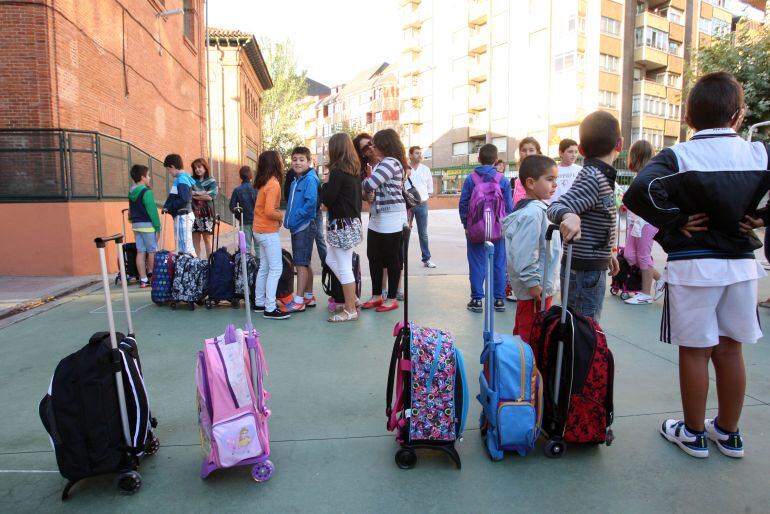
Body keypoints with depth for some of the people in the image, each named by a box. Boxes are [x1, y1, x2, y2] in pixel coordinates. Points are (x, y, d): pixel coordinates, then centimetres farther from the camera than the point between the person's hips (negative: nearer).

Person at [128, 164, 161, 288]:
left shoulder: (131, 192, 11)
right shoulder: (146, 192, -14)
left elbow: (131, 211, 15)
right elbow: (152, 211, -17)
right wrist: (158, 227, -14)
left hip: (136, 225, 7)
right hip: (147, 225, -7)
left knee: (140, 252, 6)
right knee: (152, 252, 0)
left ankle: (143, 280, 7)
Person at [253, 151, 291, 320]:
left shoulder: (265, 182, 10)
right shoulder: (273, 184, -18)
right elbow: (269, 211, -26)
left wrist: (277, 214, 3)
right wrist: (281, 215, -9)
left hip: (261, 230, 9)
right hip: (269, 232, -9)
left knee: (264, 267, 16)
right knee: (276, 269, -6)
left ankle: (259, 303, 24)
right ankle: (270, 309, -5)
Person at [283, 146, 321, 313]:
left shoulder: (310, 179, -12)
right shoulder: (294, 181, 15)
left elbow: (311, 202, -22)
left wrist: (296, 217, -17)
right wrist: (288, 220, 9)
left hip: (305, 227, -9)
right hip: (295, 227, 9)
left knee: (301, 263, -7)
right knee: (304, 263, 14)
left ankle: (299, 300, -3)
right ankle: (309, 297, 24)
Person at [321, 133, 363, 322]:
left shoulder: (337, 172, -16)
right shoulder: (354, 170, 10)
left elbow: (327, 199, -15)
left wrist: (325, 184, 0)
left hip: (342, 226, -9)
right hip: (353, 222, 9)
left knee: (344, 267, -1)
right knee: (331, 260, 20)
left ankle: (350, 310, 9)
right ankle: (352, 297, 25)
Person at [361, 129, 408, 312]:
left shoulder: (390, 162, -14)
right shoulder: (382, 164, 18)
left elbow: (369, 185, -22)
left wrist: (360, 182, -2)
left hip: (391, 218, -10)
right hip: (377, 218, 10)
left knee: (392, 259, 2)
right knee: (373, 257, 12)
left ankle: (392, 298, 14)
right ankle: (376, 296, 24)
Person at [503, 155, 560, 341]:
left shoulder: (539, 207, 12)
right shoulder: (533, 213, -21)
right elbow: (524, 253, -26)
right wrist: (533, 283, -21)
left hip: (541, 286, 10)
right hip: (536, 290, -10)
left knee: (522, 331, 21)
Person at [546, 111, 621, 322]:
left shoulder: (600, 176, 13)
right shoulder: (593, 177, -17)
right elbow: (556, 206, -28)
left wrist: (607, 253, 30)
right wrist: (567, 215, -51)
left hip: (593, 268, 10)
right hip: (585, 271, -10)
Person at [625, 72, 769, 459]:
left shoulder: (678, 157, -10)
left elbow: (638, 192, -27)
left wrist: (676, 221, -14)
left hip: (692, 266, -4)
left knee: (694, 351, 6)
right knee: (730, 349, 16)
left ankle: (693, 433, 21)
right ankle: (728, 432, 31)